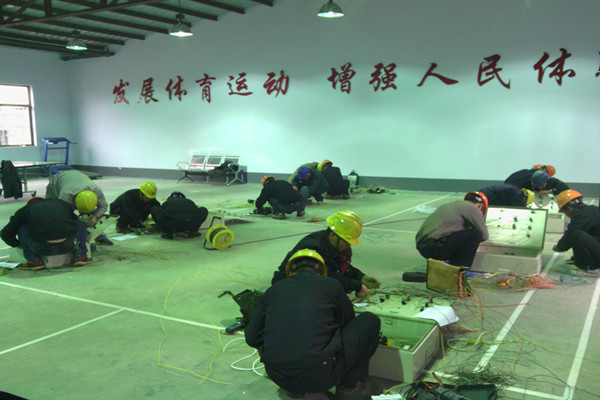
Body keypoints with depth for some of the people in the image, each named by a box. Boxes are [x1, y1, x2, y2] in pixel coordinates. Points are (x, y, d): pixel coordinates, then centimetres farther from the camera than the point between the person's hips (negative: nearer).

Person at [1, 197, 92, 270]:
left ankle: (34, 261, 11)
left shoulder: (26, 209, 22)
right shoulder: (62, 203, 27)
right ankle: (81, 256, 15)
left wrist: (17, 244, 46)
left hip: (44, 249, -2)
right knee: (81, 224, 29)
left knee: (21, 229, 23)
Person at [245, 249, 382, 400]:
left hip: (277, 378, 4)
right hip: (319, 377, -3)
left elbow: (252, 338, 13)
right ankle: (349, 386, 17)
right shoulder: (330, 284, 5)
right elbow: (348, 322, 20)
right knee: (370, 320, 13)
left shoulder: (273, 290, 11)